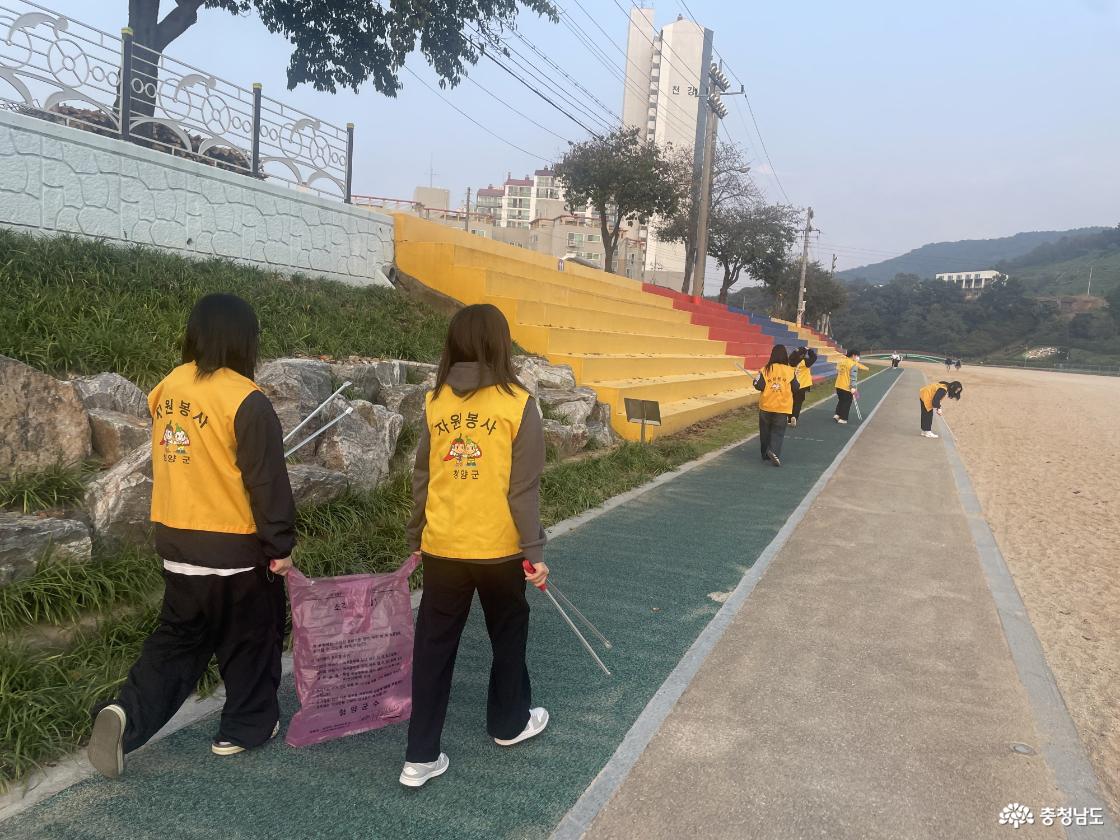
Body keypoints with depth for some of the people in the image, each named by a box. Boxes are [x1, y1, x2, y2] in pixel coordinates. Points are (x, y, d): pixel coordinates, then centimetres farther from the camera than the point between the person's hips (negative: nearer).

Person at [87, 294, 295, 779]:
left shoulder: (167, 389, 3)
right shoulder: (245, 399, -19)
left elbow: (167, 464, 15)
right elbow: (267, 481, -17)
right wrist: (280, 545, -9)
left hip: (176, 542, 6)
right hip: (236, 547, -6)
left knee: (177, 638, 20)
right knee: (249, 640, 13)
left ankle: (127, 714, 5)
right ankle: (246, 727, 25)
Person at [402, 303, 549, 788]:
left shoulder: (435, 402, -1)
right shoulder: (517, 404, -12)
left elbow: (422, 479, 5)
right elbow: (523, 488, -12)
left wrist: (416, 537, 17)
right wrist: (534, 550, -5)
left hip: (441, 547, 3)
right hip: (499, 547, -2)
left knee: (433, 648, 11)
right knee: (508, 635, 20)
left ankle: (420, 757, 16)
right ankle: (509, 723, 39)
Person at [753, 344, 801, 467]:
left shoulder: (766, 370, -8)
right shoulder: (790, 371, -5)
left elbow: (759, 386, -12)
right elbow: (796, 388, 0)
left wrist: (756, 380, 8)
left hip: (766, 406, 1)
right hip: (783, 407, -1)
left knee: (765, 430, 16)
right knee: (778, 431, 3)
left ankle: (766, 454, 25)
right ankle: (774, 451, -20)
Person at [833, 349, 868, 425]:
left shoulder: (841, 361, 7)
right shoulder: (853, 364, -16)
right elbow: (853, 377, -21)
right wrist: (853, 387, -21)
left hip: (838, 386, 7)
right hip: (847, 387, -7)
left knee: (841, 401, 23)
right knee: (847, 403, 5)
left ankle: (837, 415, 16)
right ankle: (842, 419, 7)